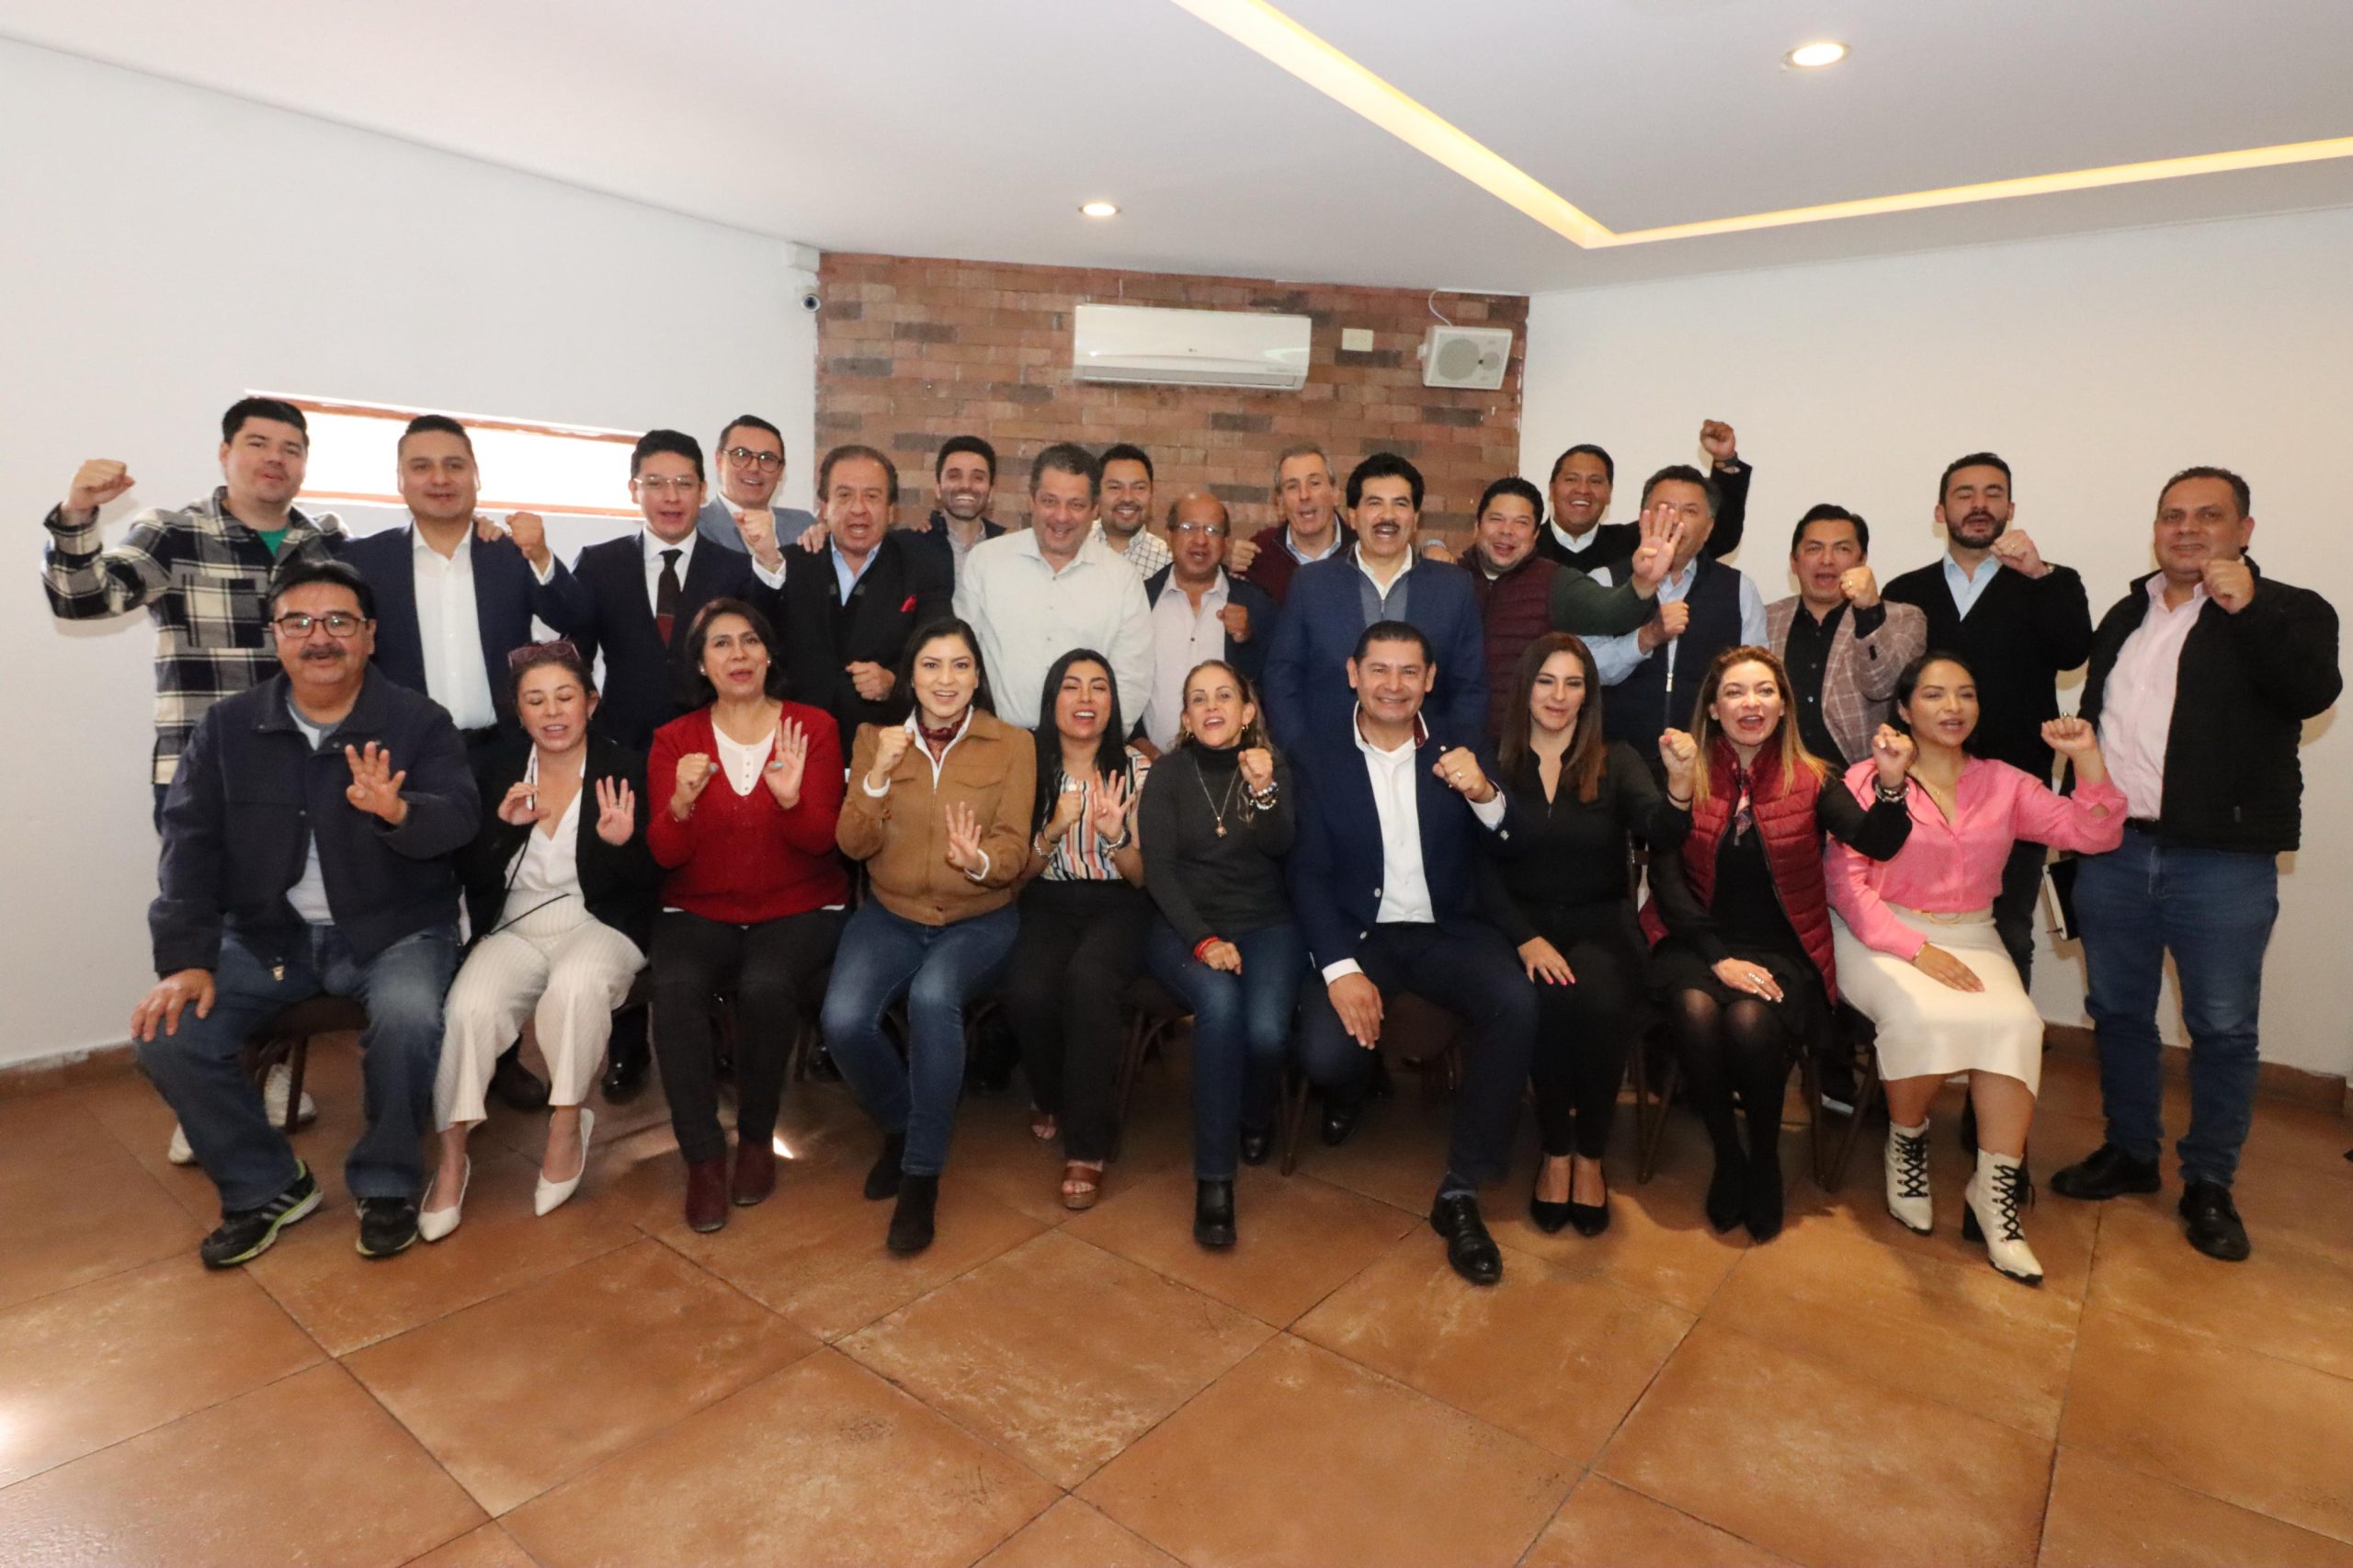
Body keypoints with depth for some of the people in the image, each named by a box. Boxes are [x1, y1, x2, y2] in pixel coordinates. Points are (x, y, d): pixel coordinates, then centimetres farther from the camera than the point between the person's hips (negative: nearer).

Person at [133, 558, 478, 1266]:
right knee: (168, 1035, -16)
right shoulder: (226, 727, 4)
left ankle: (386, 1183, -4)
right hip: (264, 933, 4)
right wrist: (187, 959, -10)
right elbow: (189, 842, 0)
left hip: (393, 929, -4)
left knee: (408, 1019, -31)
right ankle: (266, 1186, 8)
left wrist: (398, 811, -43)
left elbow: (459, 816, -19)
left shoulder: (418, 721, -5)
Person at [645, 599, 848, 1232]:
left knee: (765, 987, -31)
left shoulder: (813, 727, 1)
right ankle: (702, 1156, -13)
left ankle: (757, 1137, -5)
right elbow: (666, 853, -5)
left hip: (798, 910, -1)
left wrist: (791, 799, -29)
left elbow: (821, 841, -8)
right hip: (700, 912, 2)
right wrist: (681, 804, -25)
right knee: (675, 988, -29)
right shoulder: (674, 739, 5)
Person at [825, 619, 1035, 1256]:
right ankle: (899, 1127, 8)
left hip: (979, 918, -2)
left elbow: (1014, 852, -6)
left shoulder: (1013, 745, 0)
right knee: (843, 1019, -25)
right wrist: (879, 774, -18)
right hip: (890, 915, 2)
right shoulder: (875, 737, 4)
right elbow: (852, 844, -2)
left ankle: (922, 1174, -15)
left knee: (932, 996, -34)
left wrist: (979, 860, -29)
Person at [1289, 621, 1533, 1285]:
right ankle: (1350, 1089, 16)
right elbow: (1308, 873, -3)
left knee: (1517, 1004, -29)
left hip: (1447, 932, 1)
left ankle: (1461, 1191, -12)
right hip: (1358, 934, -1)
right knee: (1325, 1054, -26)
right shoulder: (1317, 755, 2)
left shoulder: (1459, 746, 5)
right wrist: (1341, 968, -17)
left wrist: (1484, 795, -24)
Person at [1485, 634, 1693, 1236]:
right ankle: (1555, 1153, -8)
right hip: (1523, 921, -1)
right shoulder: (1494, 765, 4)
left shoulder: (1617, 762, 6)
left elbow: (1661, 839, -11)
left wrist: (1681, 786, -33)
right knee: (1548, 1003, -32)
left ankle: (1590, 1157, -7)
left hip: (1601, 921, 1)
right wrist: (1526, 939, -16)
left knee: (1600, 1003, -31)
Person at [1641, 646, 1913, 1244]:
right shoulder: (1686, 775, 1)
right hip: (1696, 940, 0)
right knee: (1697, 1014, -31)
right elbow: (1665, 878, -4)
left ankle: (1765, 1159, 0)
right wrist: (1718, 958, -13)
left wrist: (1891, 785, -33)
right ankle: (1726, 1156, -4)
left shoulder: (1810, 780, 3)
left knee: (1752, 1022, -30)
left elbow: (1877, 844, -12)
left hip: (1780, 946, 0)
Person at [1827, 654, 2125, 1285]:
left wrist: (2087, 759, -7)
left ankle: (1995, 1195, -18)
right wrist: (1916, 949, -18)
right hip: (1883, 939, -3)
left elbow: (2093, 833, 7)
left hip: (1971, 940, 4)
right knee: (1925, 1017, -33)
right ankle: (1907, 1144, -3)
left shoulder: (2003, 784, 14)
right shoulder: (1868, 778, -1)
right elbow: (1846, 881, -8)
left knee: (2014, 1022, -27)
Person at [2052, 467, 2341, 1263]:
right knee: (2118, 1013, 12)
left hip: (2223, 861, -4)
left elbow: (2314, 692, -17)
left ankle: (2209, 1184, 19)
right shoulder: (2126, 615, 15)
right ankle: (2129, 1152, 28)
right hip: (2113, 850, 4)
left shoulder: (2286, 613, 1)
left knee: (2223, 1028, 4)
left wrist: (2248, 608, -25)